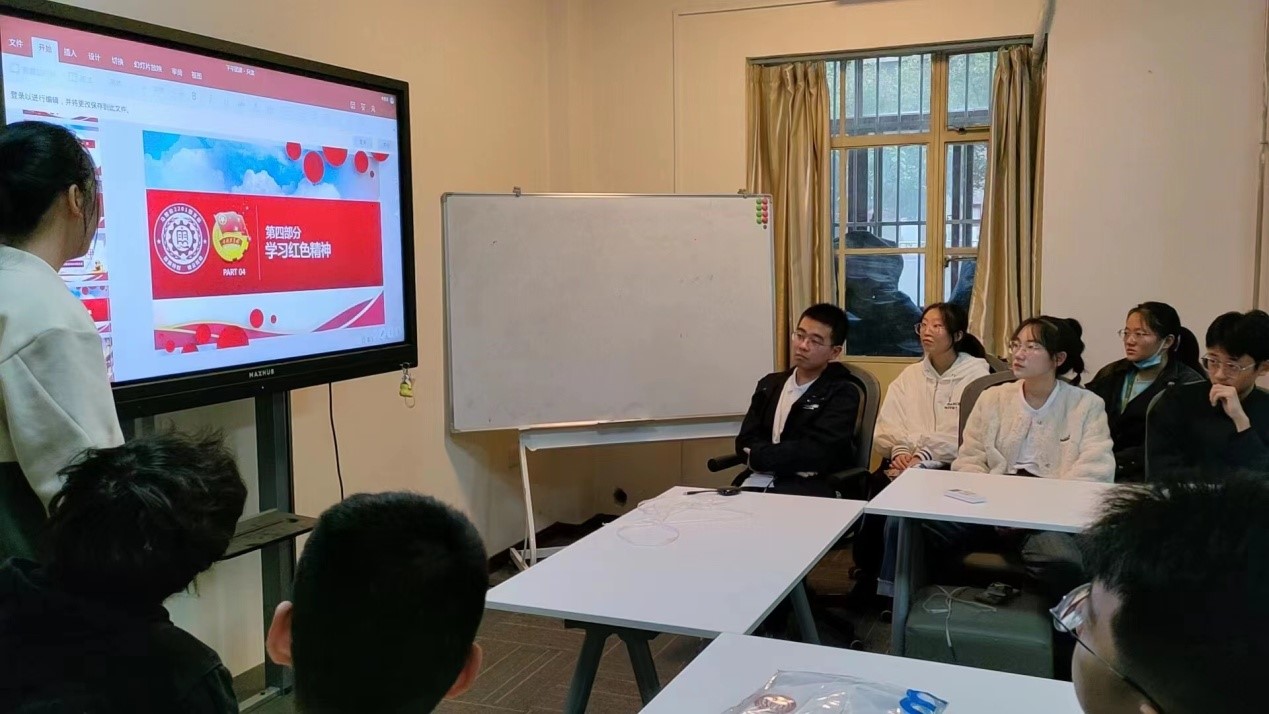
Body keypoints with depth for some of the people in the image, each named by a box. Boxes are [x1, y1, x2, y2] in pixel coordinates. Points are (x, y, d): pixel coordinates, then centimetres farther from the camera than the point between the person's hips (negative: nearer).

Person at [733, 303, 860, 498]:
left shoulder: (842, 394, 1)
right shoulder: (769, 384, 17)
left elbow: (817, 452, -12)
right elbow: (745, 442, 7)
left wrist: (758, 457, -5)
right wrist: (794, 461, -9)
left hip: (809, 489, -5)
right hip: (757, 481, 5)